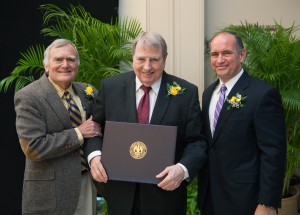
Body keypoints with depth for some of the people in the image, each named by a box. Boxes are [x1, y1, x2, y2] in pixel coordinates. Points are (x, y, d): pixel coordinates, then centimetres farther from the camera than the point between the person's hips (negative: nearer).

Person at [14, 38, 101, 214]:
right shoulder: (28, 97, -12)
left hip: (88, 180, 5)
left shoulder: (87, 92, 5)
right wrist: (78, 133, -18)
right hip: (50, 190, -5)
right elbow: (33, 147, -19)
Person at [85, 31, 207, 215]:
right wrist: (95, 155, -14)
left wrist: (182, 169, -24)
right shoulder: (110, 87, -1)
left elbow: (196, 142, -6)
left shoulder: (186, 92, -6)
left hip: (165, 194, -1)